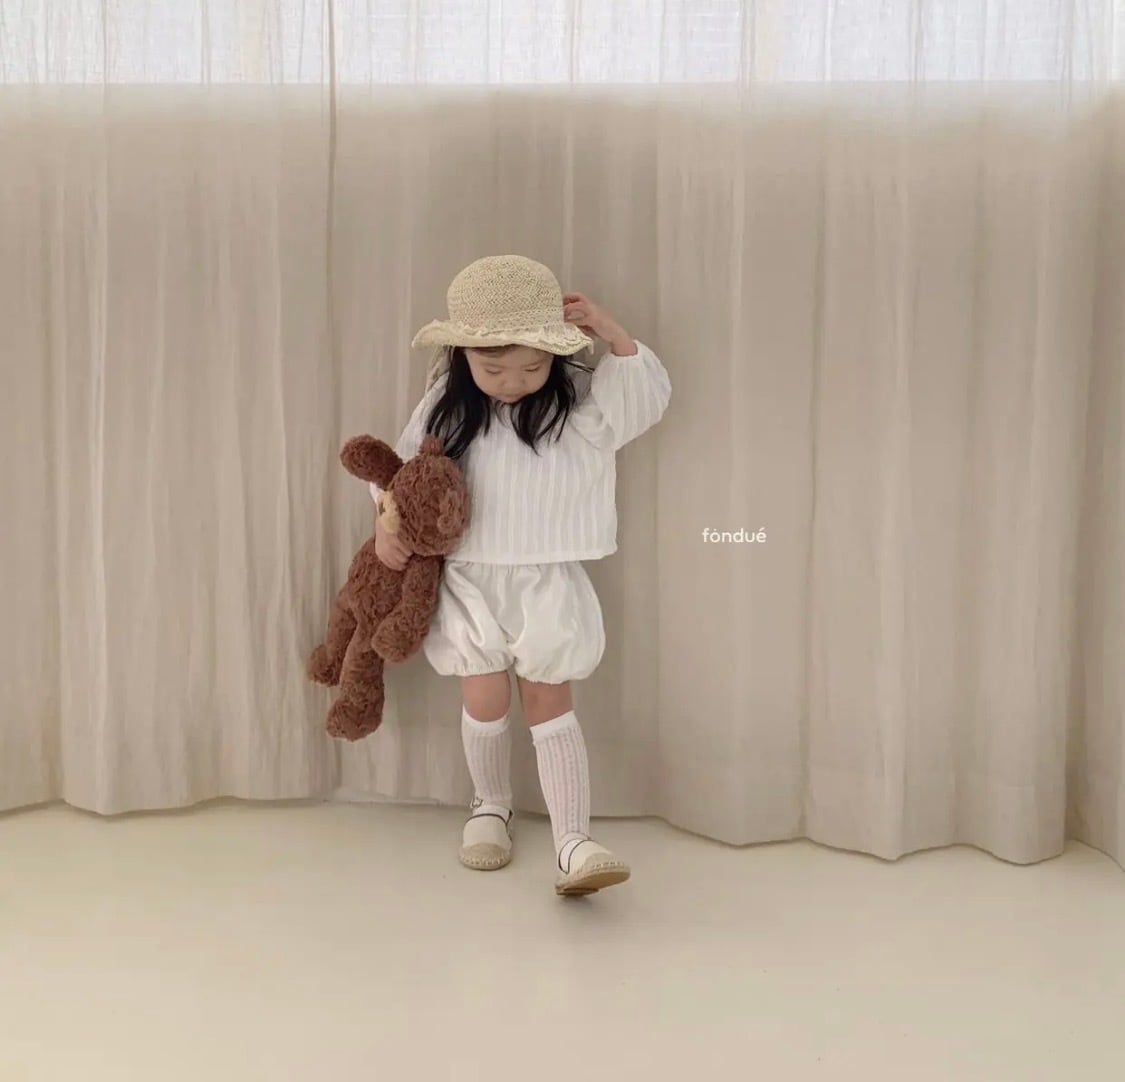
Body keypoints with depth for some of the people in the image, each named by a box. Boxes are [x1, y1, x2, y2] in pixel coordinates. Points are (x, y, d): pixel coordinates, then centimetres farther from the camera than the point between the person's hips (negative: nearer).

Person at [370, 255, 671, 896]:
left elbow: (651, 394, -12)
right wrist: (388, 525, -4)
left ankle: (573, 842, -3)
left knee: (549, 699, -2)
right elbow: (403, 465, 9)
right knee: (485, 699, 1)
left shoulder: (582, 402, -5)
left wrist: (607, 328, -17)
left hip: (547, 581, -1)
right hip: (470, 579, 1)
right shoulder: (447, 405, -2)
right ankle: (491, 806, 28)